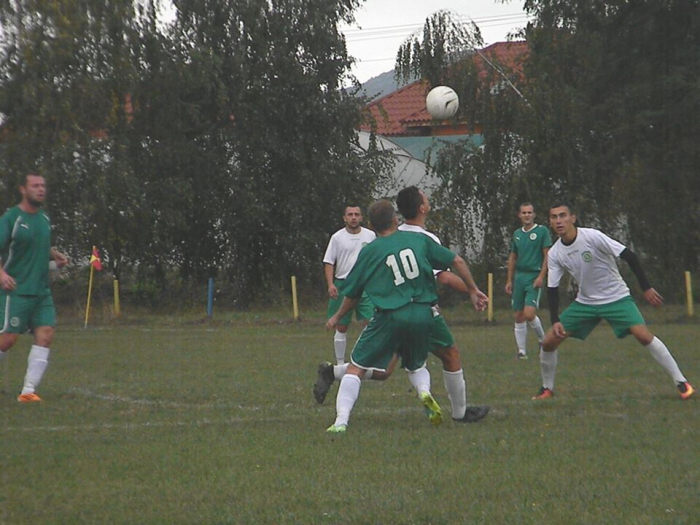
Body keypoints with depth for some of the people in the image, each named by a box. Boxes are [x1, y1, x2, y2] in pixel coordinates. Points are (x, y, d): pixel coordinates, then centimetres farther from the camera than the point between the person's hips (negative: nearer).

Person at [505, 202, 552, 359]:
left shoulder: (542, 231, -3)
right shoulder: (517, 234, 13)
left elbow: (547, 255, -6)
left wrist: (541, 276, -14)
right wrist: (509, 280, 14)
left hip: (534, 277, -5)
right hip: (519, 277, 5)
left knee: (529, 314, -17)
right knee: (519, 317, 3)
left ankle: (542, 340, 8)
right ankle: (522, 351, 9)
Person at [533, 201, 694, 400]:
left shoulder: (592, 237, -23)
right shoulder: (554, 254, -7)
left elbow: (629, 256, -20)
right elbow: (552, 289, 1)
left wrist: (646, 288, -20)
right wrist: (555, 321, -9)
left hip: (616, 298, -5)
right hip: (584, 302, 5)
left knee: (643, 335, -24)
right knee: (549, 341, -5)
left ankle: (681, 382, -14)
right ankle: (547, 388, 17)